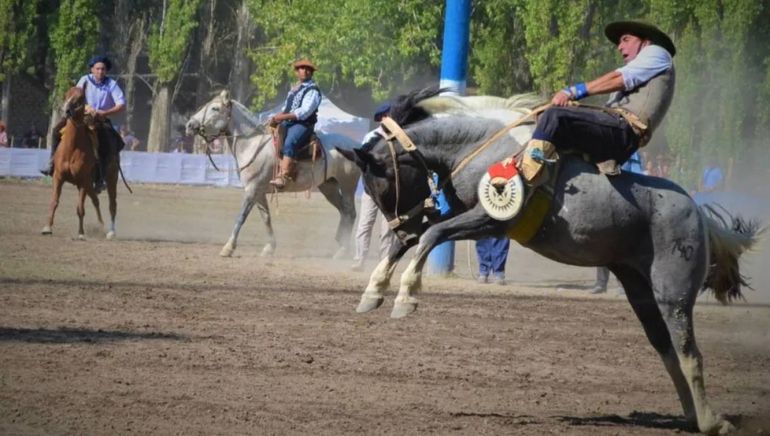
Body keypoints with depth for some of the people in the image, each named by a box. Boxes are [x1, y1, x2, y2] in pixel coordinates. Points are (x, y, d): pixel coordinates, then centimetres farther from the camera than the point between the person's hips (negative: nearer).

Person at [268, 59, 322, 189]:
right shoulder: (294, 89, 22)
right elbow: (286, 109, 22)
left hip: (302, 124, -9)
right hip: (288, 124, 9)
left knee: (289, 143, -33)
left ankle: (283, 177, -44)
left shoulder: (312, 91, -4)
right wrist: (276, 117, 0)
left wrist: (282, 117, -19)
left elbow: (304, 112, -15)